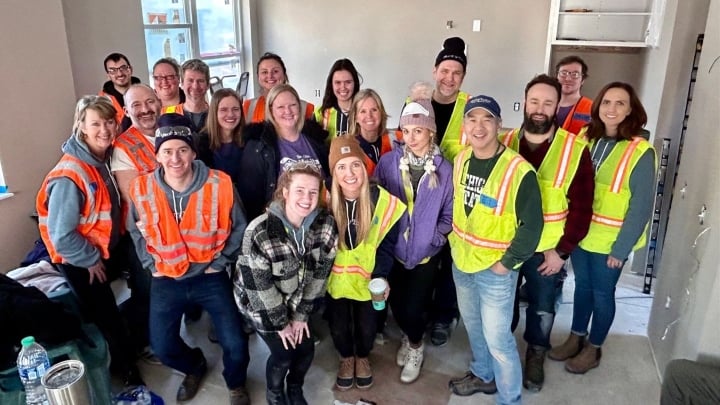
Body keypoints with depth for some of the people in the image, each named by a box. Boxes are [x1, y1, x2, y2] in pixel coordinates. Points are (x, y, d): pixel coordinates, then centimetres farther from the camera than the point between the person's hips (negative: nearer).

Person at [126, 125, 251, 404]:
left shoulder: (220, 185, -17)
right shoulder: (142, 189, -10)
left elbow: (239, 229, -2)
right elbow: (135, 232, 8)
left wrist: (221, 263, -5)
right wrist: (153, 265, 2)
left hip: (210, 277, -2)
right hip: (166, 280, 2)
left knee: (235, 344, -6)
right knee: (162, 347, 7)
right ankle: (195, 367, 44)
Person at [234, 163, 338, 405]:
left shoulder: (326, 224, -19)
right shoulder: (260, 231, -33)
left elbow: (320, 272, -10)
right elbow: (258, 285, -24)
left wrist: (301, 314, -7)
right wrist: (280, 322, -14)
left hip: (296, 301, 4)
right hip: (261, 304, -4)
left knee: (306, 348, 6)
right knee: (283, 354, -3)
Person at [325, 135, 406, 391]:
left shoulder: (382, 200, -18)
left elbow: (386, 245, -8)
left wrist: (380, 277, -16)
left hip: (367, 279, 0)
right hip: (335, 279, 0)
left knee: (366, 325, 13)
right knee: (338, 326, 12)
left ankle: (362, 358, 46)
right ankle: (346, 358, 45)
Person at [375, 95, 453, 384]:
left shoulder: (443, 169, -8)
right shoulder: (387, 162, -8)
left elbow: (449, 214, -2)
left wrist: (434, 239, -13)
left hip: (425, 253, -1)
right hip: (393, 250, 2)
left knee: (413, 307, 3)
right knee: (396, 304, 13)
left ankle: (416, 346, 35)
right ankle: (409, 337, 46)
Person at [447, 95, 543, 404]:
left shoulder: (518, 170, -23)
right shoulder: (460, 160, -2)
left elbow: (532, 224, -19)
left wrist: (507, 262, -16)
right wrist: (453, 241, 9)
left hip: (495, 269, -6)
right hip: (461, 261, 7)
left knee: (497, 338, 3)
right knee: (472, 325, 24)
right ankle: (483, 375, 48)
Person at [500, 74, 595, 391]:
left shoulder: (575, 150, -11)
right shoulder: (503, 144, -4)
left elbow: (581, 207, -10)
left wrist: (563, 250, -12)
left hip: (547, 249, -1)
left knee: (542, 307, 17)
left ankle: (535, 354, 43)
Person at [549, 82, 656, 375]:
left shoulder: (640, 152, -15)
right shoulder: (586, 140, 1)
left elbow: (641, 206, -15)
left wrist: (621, 247, -15)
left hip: (610, 240, -4)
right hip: (579, 232, 5)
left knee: (602, 292, 11)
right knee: (582, 285, 18)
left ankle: (593, 349, 30)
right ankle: (576, 337, 37)